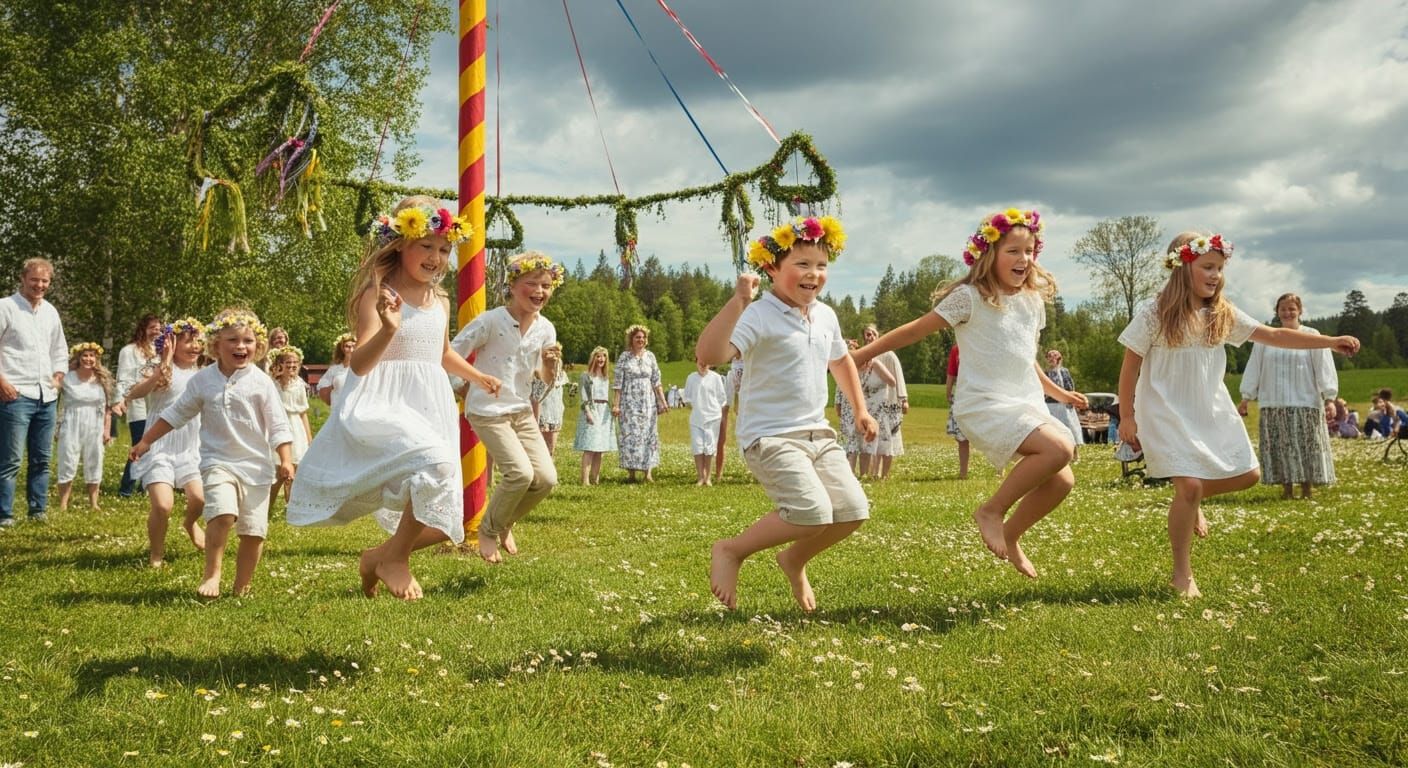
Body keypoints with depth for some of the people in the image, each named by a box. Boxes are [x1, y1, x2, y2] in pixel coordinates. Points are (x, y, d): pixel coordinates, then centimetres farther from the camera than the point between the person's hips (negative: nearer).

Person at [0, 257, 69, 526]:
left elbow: (60, 350, 25)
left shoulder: (50, 311, 14)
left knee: (42, 459, 11)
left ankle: (38, 509, 20)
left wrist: (58, 377, 11)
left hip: (47, 396, 6)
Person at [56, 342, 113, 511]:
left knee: (94, 465, 8)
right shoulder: (67, 378, -4)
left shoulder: (103, 379, 4)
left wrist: (107, 430, 3)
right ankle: (63, 504, 4)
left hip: (95, 428, 3)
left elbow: (107, 408, 6)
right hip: (72, 427, -3)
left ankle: (93, 503, 17)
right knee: (67, 464, 0)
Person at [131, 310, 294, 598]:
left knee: (254, 531, 1)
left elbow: (278, 425, -1)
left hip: (256, 465, 0)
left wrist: (286, 460, -10)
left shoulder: (261, 381, -2)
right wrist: (145, 442, 16)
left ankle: (242, 587, 17)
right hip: (218, 461, 0)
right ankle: (211, 574, -10)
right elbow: (176, 414, 14)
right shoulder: (202, 380, 3)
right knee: (223, 512, -25)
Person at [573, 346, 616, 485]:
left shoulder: (607, 377, 18)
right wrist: (588, 412, -18)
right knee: (589, 449, -13)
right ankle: (585, 480, -17)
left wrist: (612, 412, 15)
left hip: (605, 413, 6)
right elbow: (584, 397, -7)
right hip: (592, 411, -6)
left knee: (600, 450, 5)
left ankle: (595, 479, 9)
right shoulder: (586, 376, 0)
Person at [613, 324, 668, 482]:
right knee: (630, 435, -3)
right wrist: (616, 404, -7)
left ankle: (648, 471, -2)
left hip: (648, 402, 3)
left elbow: (656, 381, 9)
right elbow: (618, 383, -2)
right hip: (629, 402, -3)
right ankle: (631, 472, 1)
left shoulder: (650, 356, 7)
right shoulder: (624, 357, -1)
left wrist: (663, 401, 4)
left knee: (649, 434, -1)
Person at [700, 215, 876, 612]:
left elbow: (841, 360, 30)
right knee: (813, 511, -23)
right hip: (770, 436, -8)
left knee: (853, 510, 1)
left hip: (817, 433, 8)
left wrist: (861, 410, 28)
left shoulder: (826, 316, 9)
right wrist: (737, 301, -39)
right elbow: (708, 355, -32)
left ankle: (794, 561, 27)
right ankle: (730, 551, -1)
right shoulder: (759, 316, -16)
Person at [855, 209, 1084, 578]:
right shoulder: (969, 297, -8)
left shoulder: (1033, 301, 13)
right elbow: (916, 330, -6)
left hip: (1027, 405, 8)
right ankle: (991, 510, -9)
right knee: (1059, 448, -27)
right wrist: (860, 355, -9)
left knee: (1061, 480, -6)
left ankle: (1010, 537, 18)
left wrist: (1055, 391, 34)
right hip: (984, 405, -8)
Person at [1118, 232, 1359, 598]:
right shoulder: (1154, 313, -12)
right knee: (1189, 485, -14)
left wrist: (1330, 341, -4)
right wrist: (1126, 417, -7)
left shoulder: (1223, 314, 2)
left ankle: (1191, 499, 31)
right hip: (1168, 412, -6)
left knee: (1247, 475, 6)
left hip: (1211, 411, 6)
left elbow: (1273, 335, 3)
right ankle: (1182, 574, 2)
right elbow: (1130, 367, -7)